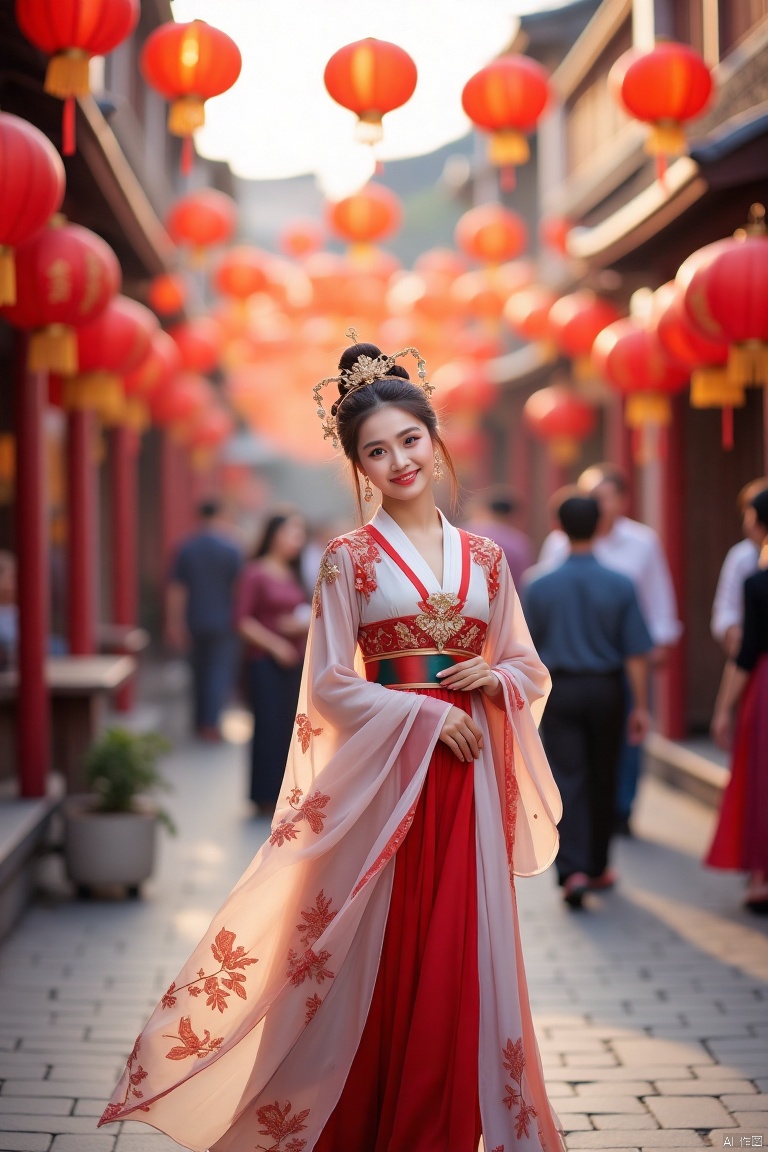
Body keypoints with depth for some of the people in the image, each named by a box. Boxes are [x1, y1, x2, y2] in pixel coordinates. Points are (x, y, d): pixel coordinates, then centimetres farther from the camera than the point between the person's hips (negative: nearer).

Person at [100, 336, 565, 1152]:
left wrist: (495, 678, -6)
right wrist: (425, 713, -13)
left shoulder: (483, 558, 10)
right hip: (385, 769, -3)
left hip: (469, 769, 4)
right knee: (378, 959, -1)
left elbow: (530, 669, 16)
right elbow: (329, 684, -5)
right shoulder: (351, 558, 0)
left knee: (462, 956, 4)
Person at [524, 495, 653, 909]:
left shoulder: (539, 586, -4)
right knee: (602, 781, 15)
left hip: (559, 690, -1)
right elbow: (636, 653, -6)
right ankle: (597, 867, 27)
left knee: (567, 781, -1)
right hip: (606, 690, 1)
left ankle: (572, 871, -17)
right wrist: (640, 706, 0)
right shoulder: (620, 586, -5)